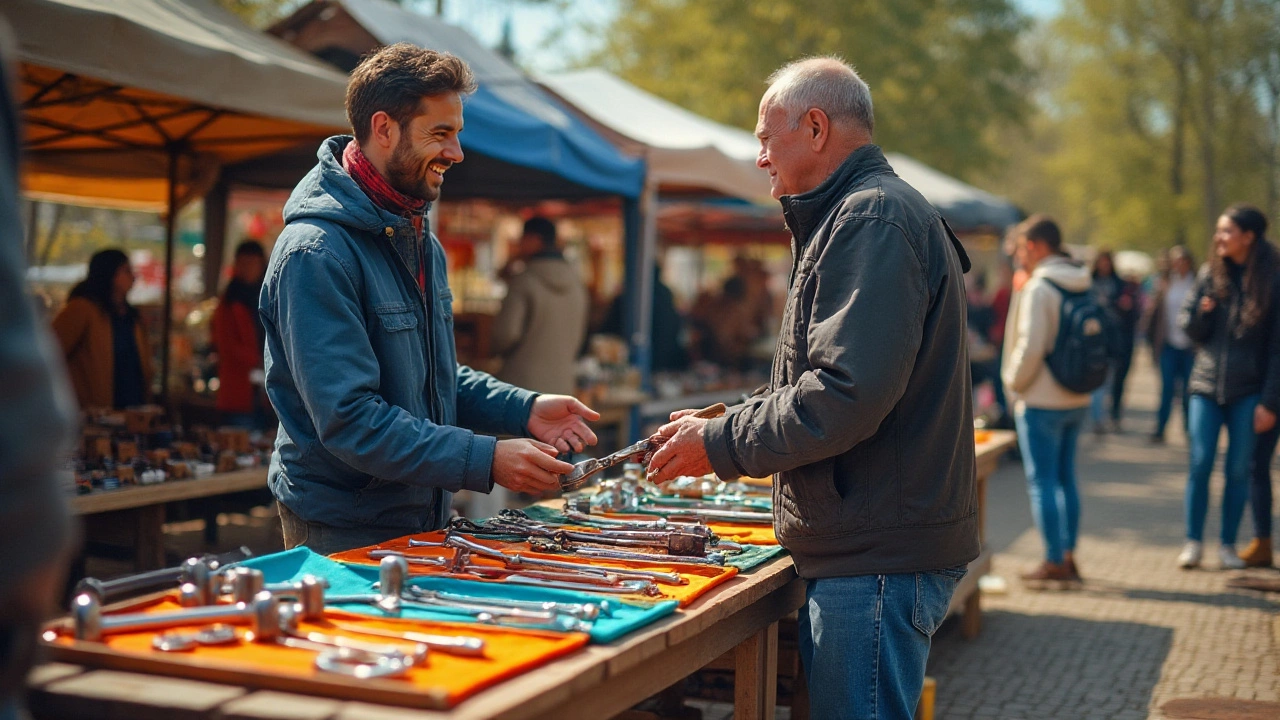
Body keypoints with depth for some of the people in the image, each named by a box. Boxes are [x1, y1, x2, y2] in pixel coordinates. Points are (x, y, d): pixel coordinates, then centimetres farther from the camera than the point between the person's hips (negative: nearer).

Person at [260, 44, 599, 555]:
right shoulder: (315, 253, -20)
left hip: (424, 522, 8)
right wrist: (485, 461, -28)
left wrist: (524, 410, 1)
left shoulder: (422, 242, 10)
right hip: (342, 537, -8)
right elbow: (350, 421, -26)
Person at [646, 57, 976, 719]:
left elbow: (846, 396, -24)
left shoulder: (872, 218, -15)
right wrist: (719, 423, 13)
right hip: (864, 546, 11)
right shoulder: (856, 216, 20)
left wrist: (722, 446, -12)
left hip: (880, 558, -11)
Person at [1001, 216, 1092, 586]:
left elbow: (1030, 347, -21)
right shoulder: (1083, 286, 9)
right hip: (1076, 398, 8)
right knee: (1065, 478, 15)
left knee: (1042, 481, -1)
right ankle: (1069, 558, 21)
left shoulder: (1039, 288, -16)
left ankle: (1054, 563, 1)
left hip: (1041, 400, -8)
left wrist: (1013, 382, -6)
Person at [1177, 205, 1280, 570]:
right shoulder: (1210, 274, 5)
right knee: (1200, 466, 0)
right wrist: (1202, 313, -14)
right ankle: (1193, 542, 10)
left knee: (1238, 471, 4)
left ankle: (1228, 546, 14)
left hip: (1248, 392, -2)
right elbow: (1190, 329, 9)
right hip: (1207, 386, 2)